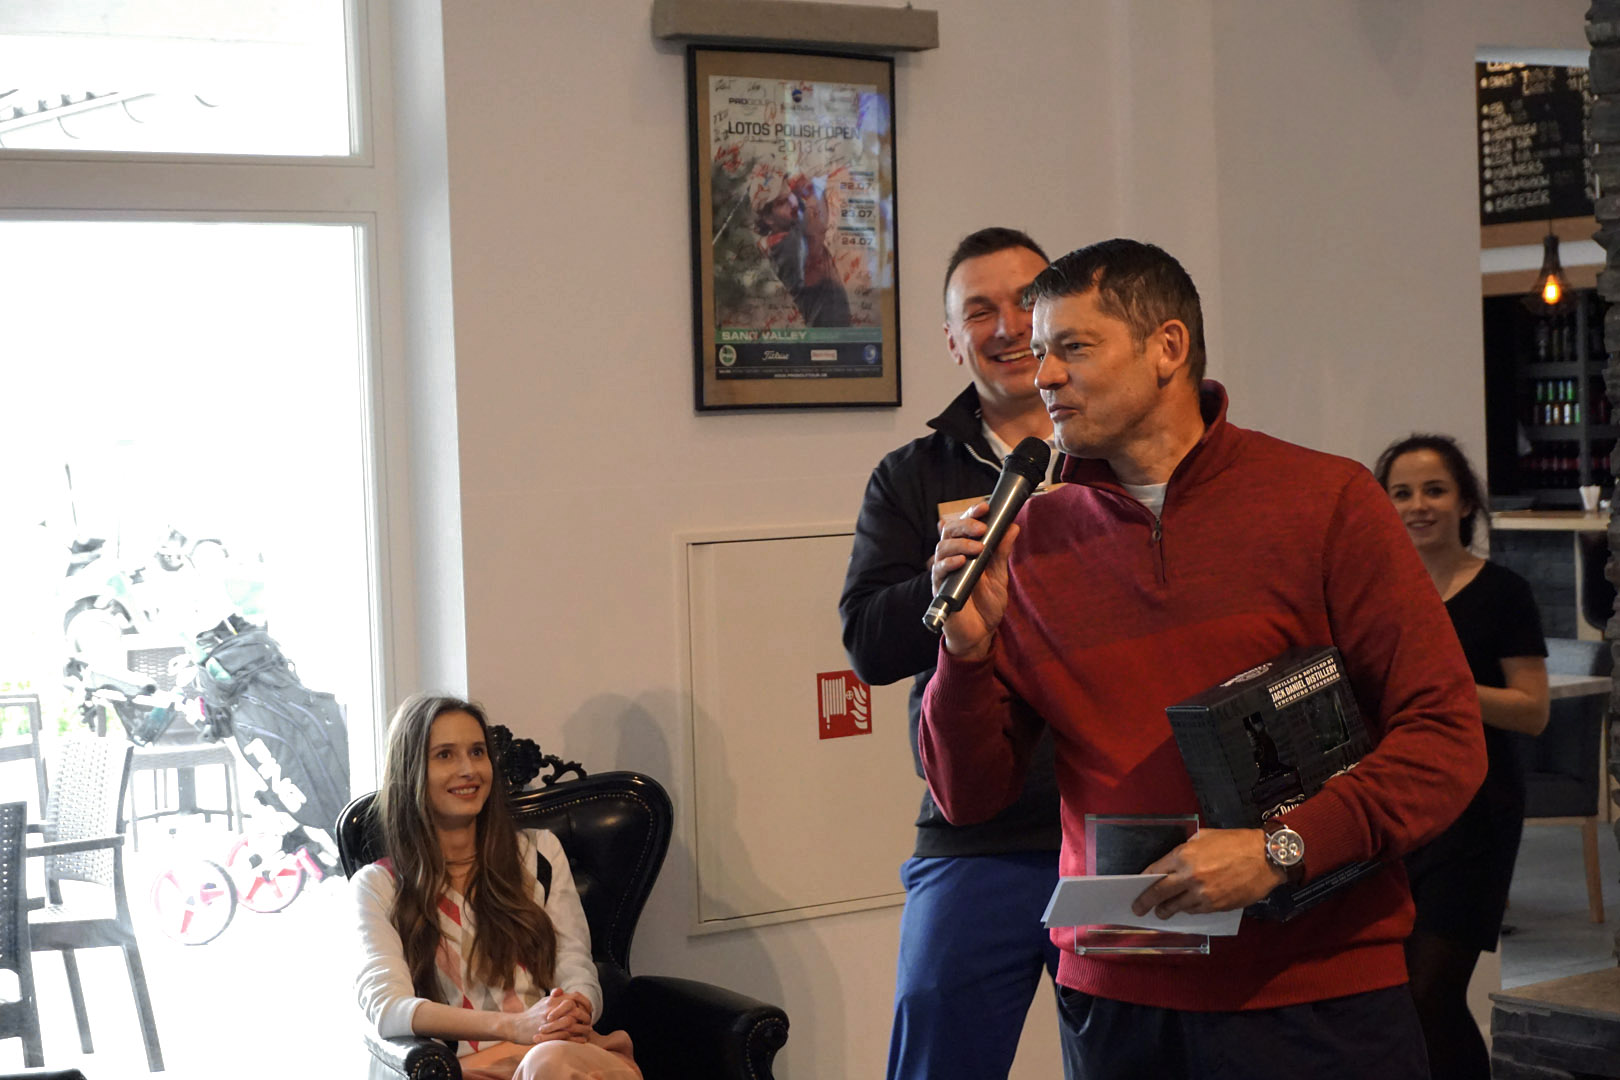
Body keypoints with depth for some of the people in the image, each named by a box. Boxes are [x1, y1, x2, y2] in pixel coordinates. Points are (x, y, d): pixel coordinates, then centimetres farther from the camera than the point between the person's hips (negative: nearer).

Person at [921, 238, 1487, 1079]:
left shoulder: (1325, 501, -3)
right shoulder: (1028, 540, 4)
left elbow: (1445, 736, -8)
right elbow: (970, 797, 6)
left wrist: (1282, 848, -20)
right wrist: (970, 649, -12)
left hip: (1317, 989, -2)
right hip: (1113, 1000, 3)